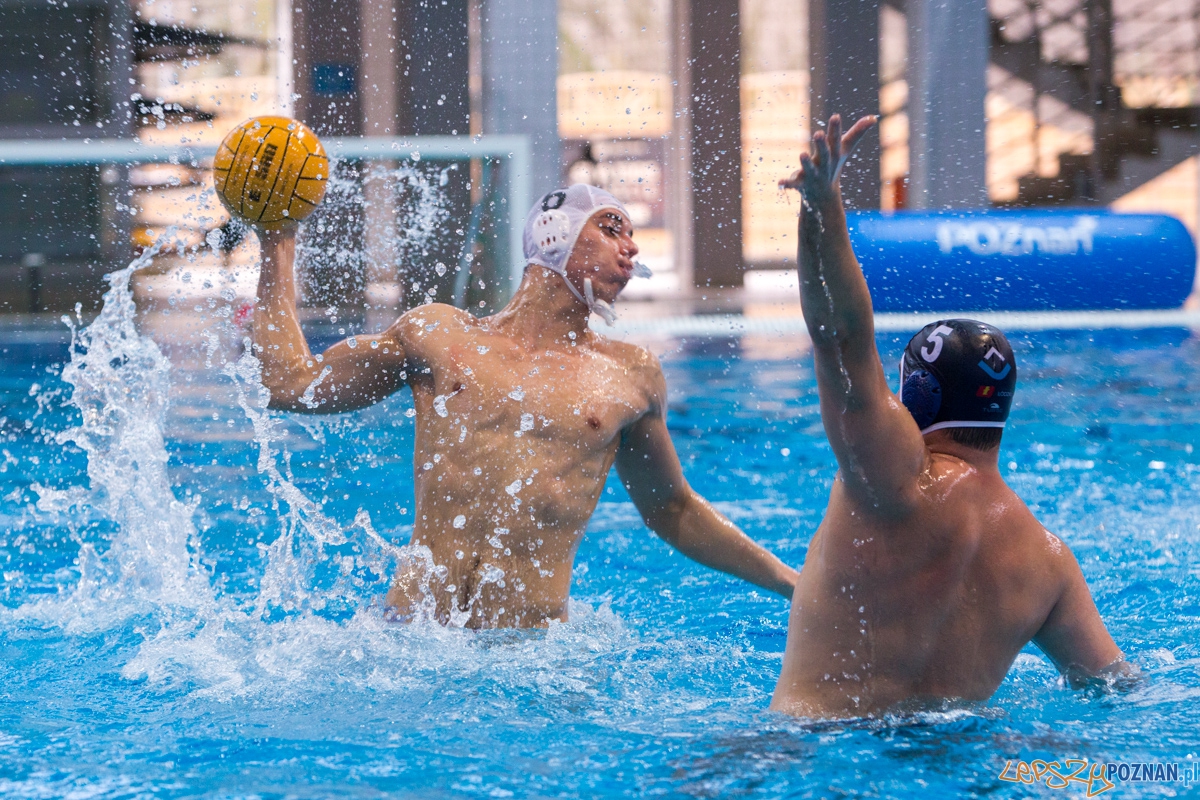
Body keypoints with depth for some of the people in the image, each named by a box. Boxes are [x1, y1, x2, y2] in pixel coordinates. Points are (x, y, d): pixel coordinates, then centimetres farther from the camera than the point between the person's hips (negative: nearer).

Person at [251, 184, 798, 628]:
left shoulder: (630, 377, 15)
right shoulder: (437, 334, 13)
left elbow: (676, 514, 27)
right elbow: (289, 384, 19)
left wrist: (791, 582, 24)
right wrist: (279, 246, 21)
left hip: (530, 652, 0)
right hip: (409, 635, 0)